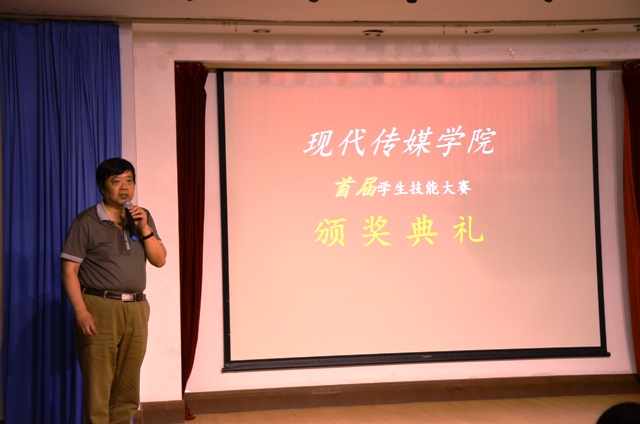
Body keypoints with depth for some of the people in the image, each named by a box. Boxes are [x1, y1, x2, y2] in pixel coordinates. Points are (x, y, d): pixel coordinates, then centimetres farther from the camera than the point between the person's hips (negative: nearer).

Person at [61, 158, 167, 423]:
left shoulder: (142, 218, 13)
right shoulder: (86, 221, -3)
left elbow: (159, 260, 8)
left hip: (136, 310, 5)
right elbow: (69, 270, -6)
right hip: (100, 309, -5)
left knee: (128, 387, 9)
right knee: (98, 387, -5)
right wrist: (81, 311, -16)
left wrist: (145, 229, -7)